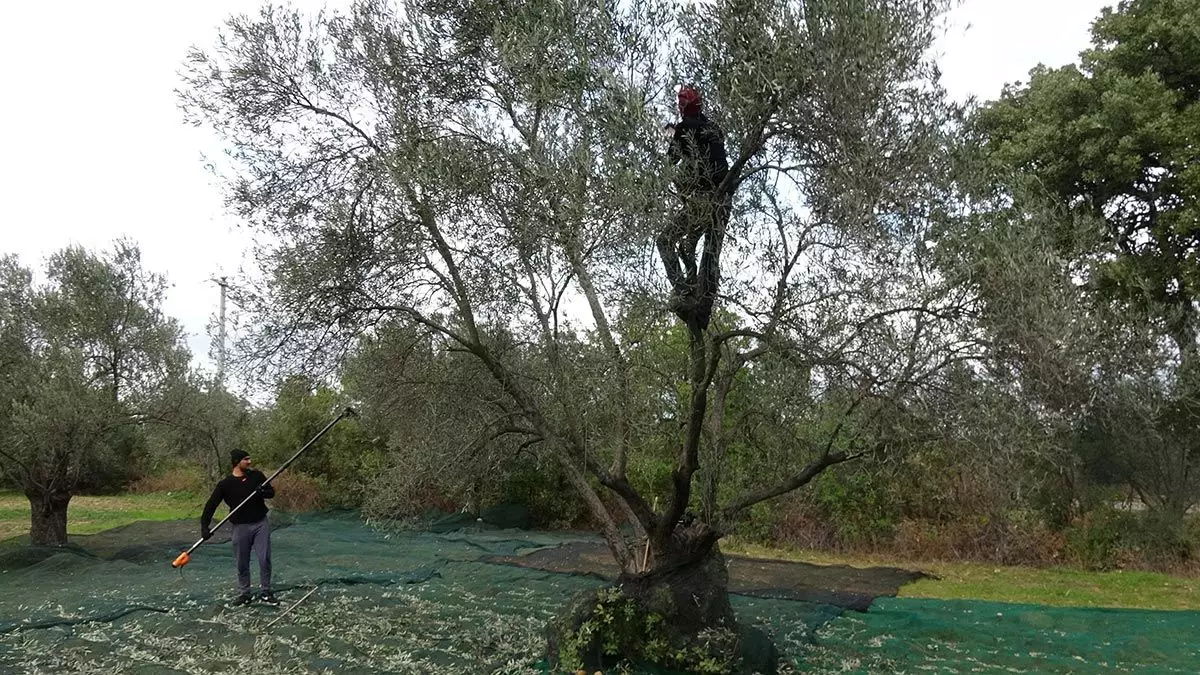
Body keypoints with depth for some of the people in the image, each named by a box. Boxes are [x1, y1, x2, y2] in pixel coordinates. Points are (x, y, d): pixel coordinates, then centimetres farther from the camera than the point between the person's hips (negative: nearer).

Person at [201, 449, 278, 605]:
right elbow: (211, 505, -7)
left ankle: (265, 592, 14)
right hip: (241, 526, -1)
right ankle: (244, 594, 26)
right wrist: (204, 526, -16)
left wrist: (262, 492, -16)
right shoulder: (226, 484, -7)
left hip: (261, 523, 1)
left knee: (265, 559, 0)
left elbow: (272, 491, 8)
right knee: (242, 563, 8)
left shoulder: (257, 476, 1)